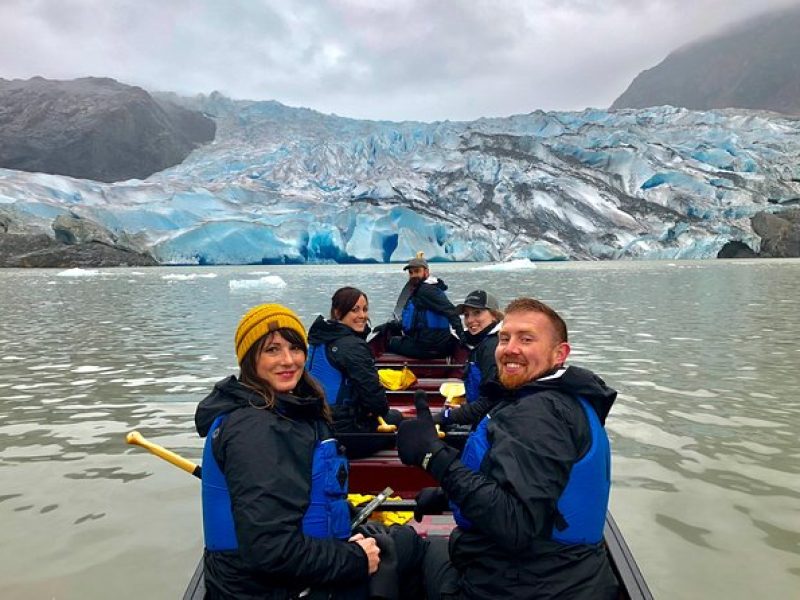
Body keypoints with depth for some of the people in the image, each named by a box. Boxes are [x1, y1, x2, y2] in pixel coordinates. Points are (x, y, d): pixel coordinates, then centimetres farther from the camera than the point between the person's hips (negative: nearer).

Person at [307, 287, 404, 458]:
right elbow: (373, 393, -22)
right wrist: (382, 409, 2)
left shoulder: (319, 337, 8)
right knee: (396, 418, 17)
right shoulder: (353, 347, -20)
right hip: (341, 433, -8)